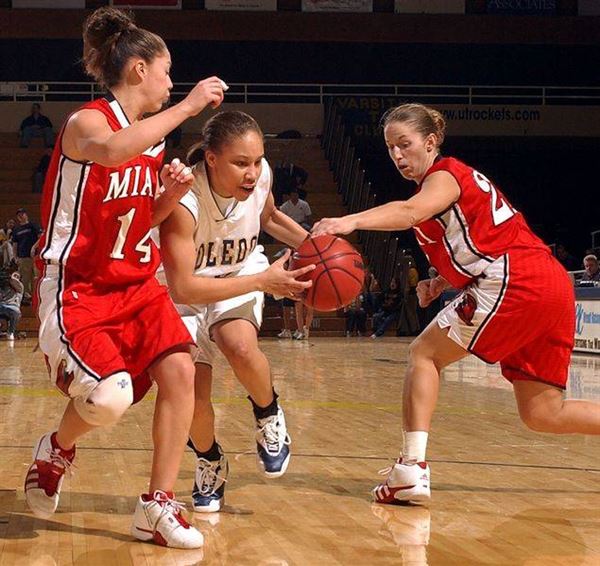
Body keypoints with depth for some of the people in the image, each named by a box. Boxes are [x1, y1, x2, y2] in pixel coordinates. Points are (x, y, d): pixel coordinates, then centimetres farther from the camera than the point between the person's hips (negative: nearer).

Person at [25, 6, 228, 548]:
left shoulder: (153, 139, 10)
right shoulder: (87, 121, -13)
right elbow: (112, 151, -40)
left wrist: (172, 194, 0)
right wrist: (188, 105, -34)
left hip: (136, 284, 8)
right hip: (76, 290, -7)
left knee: (179, 370, -13)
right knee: (109, 397, -26)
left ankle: (157, 507, -2)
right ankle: (56, 450, 10)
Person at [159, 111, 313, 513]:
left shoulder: (261, 177, -20)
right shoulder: (184, 200, -35)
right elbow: (183, 288, -37)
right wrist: (264, 281, -37)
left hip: (244, 275, 2)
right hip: (190, 291, -2)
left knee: (240, 346, -31)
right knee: (193, 392, -10)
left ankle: (269, 414, 1)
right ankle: (210, 462, 23)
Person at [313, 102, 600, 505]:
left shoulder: (444, 174, 1)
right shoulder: (458, 179, 28)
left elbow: (412, 211, -23)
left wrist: (351, 222, -39)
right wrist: (439, 283, 13)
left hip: (514, 282, -9)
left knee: (425, 353, 1)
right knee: (542, 414, 11)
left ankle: (412, 468, -10)